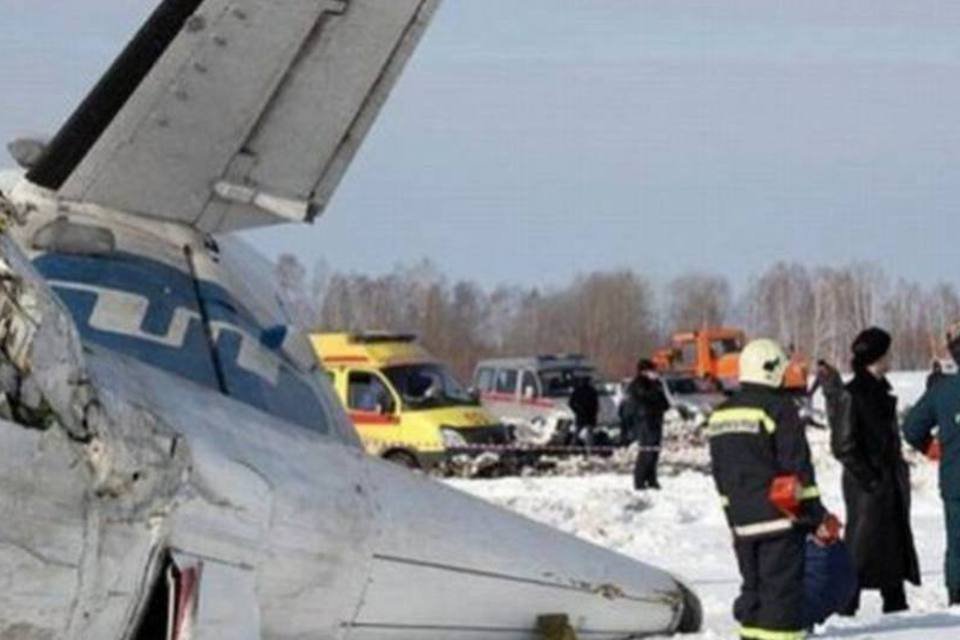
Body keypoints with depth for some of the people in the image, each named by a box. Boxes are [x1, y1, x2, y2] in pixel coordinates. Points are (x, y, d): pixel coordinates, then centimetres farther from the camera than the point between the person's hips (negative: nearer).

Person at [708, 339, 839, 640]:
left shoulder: (721, 415, 12)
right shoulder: (778, 408, -12)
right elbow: (799, 469, -12)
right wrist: (818, 518, -6)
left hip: (741, 521, 7)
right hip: (780, 516, -7)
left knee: (754, 586, 15)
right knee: (782, 588, -6)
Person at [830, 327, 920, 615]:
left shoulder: (881, 391, 13)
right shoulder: (850, 396, -14)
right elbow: (844, 446, -16)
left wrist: (900, 470, 13)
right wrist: (868, 477, -17)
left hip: (891, 480, 9)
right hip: (867, 484, -9)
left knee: (897, 542, 12)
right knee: (862, 545, -6)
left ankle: (895, 602, 21)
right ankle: (846, 606, -1)